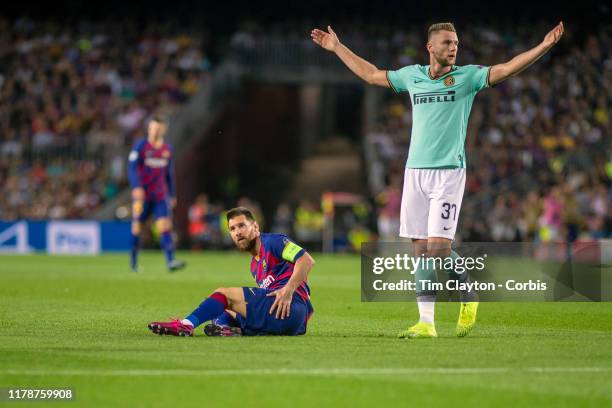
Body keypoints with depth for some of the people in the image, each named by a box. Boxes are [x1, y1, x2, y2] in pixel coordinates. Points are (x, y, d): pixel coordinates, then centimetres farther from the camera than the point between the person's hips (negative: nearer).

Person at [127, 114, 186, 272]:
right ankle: (133, 261, 22)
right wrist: (137, 187, -27)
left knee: (165, 225, -13)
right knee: (137, 227, 4)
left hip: (160, 195, 3)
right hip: (142, 194, -3)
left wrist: (172, 195, 21)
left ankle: (170, 262, -23)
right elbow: (132, 168, -13)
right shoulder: (140, 146, -5)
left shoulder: (167, 149, 9)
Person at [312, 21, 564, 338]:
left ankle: (468, 296, 14)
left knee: (438, 246, -12)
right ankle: (426, 323, 5)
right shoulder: (412, 75, 12)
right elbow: (371, 74, 26)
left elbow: (506, 69, -10)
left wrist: (544, 46, -21)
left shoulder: (467, 76, 2)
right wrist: (337, 47, 31)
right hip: (415, 172, 4)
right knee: (421, 249, 2)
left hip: (448, 172, -4)